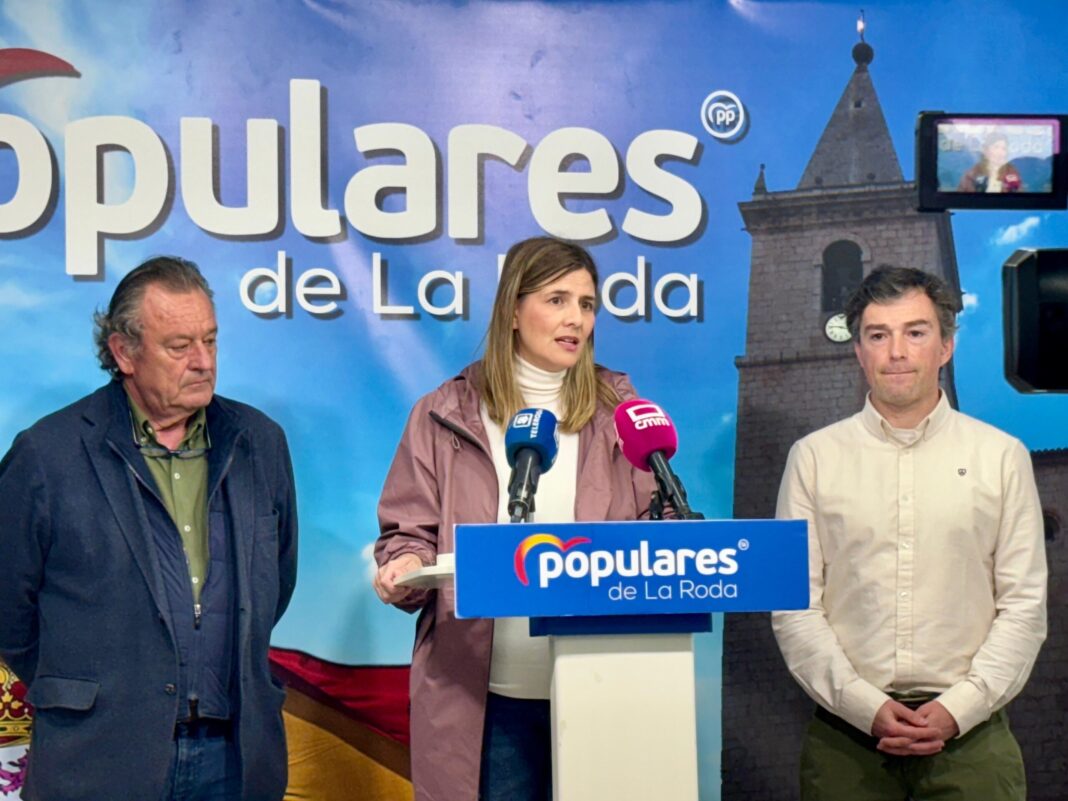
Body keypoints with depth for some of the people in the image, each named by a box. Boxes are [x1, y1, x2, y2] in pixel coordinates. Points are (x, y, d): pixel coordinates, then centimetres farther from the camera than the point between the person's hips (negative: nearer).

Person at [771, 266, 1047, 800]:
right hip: (846, 735, 0)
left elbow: (1024, 603, 3)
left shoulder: (1001, 456, 6)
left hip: (968, 734, 0)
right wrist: (868, 707, -9)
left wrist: (957, 707, -7)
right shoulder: (813, 458, 5)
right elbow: (793, 606, 0)